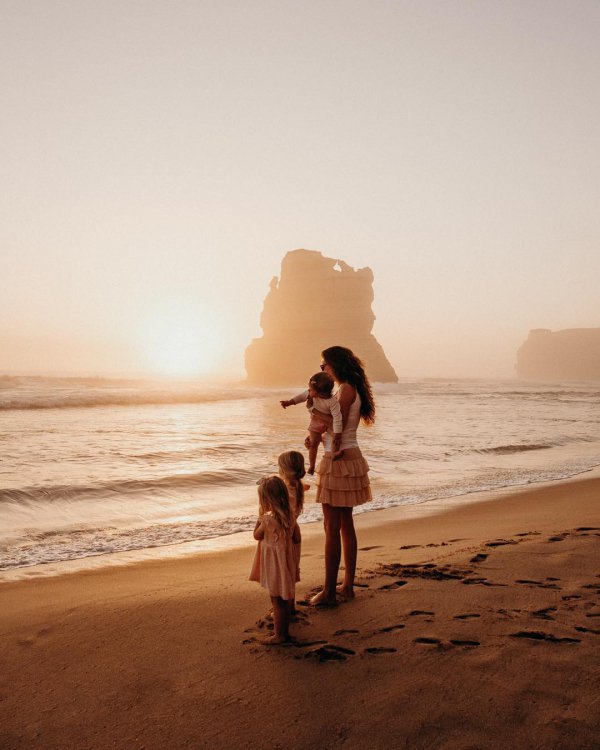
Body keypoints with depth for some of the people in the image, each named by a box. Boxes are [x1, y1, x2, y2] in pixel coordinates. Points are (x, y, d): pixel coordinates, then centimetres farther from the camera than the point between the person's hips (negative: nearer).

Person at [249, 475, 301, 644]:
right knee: (284, 600, 18)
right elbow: (296, 539, 4)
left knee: (276, 601, 5)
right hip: (286, 561, 7)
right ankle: (284, 630, 29)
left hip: (274, 563, -7)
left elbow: (257, 536, -6)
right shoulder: (290, 516, -3)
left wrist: (260, 516, 0)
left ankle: (279, 635, 15)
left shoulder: (268, 519, -22)